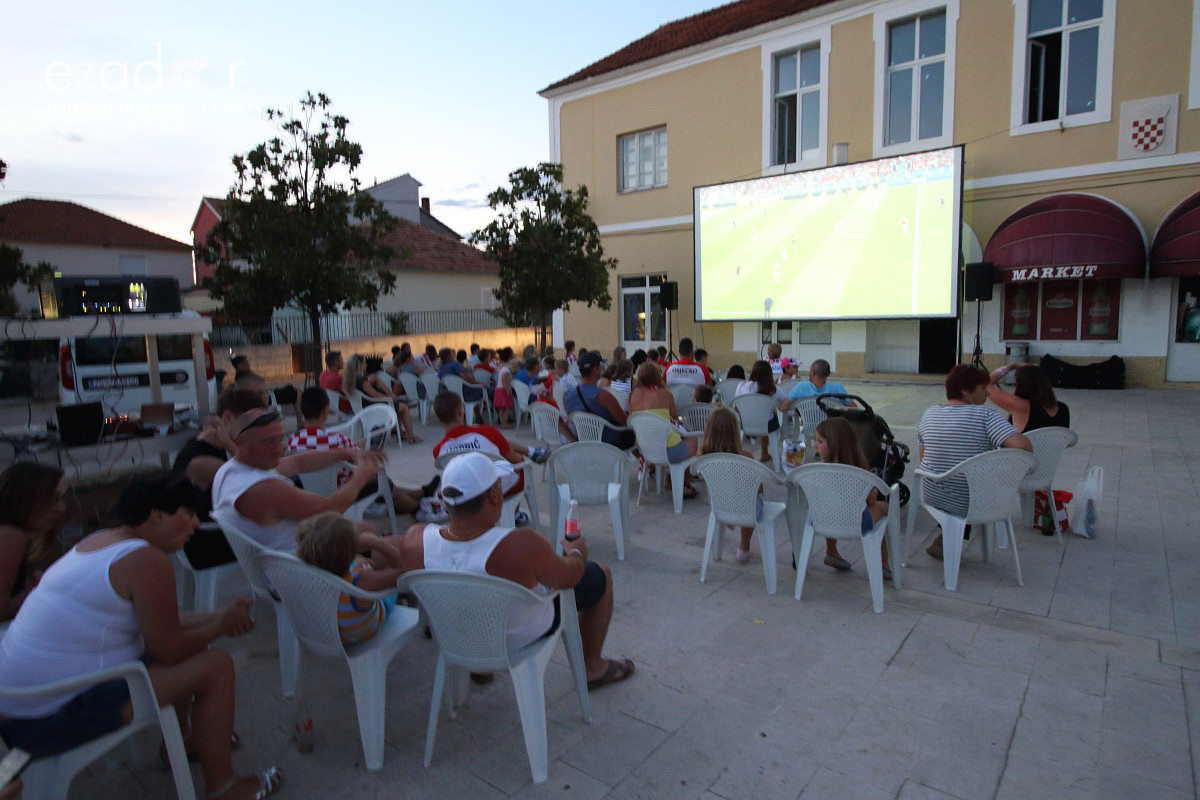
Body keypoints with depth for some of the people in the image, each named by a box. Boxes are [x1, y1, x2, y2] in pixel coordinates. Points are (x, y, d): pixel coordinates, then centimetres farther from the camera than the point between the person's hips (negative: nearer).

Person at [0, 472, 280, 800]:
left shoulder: (101, 540, 8)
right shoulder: (147, 560, -21)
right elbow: (168, 652, -15)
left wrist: (215, 617, 10)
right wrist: (222, 624, 1)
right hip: (54, 719, -10)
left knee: (188, 648, 19)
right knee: (215, 665, -8)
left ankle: (180, 741, 37)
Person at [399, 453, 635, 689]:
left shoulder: (415, 540, -27)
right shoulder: (521, 546, -39)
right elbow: (567, 577, -20)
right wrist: (576, 553, 3)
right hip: (524, 637, -4)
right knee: (601, 576, 14)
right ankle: (592, 667, 33)